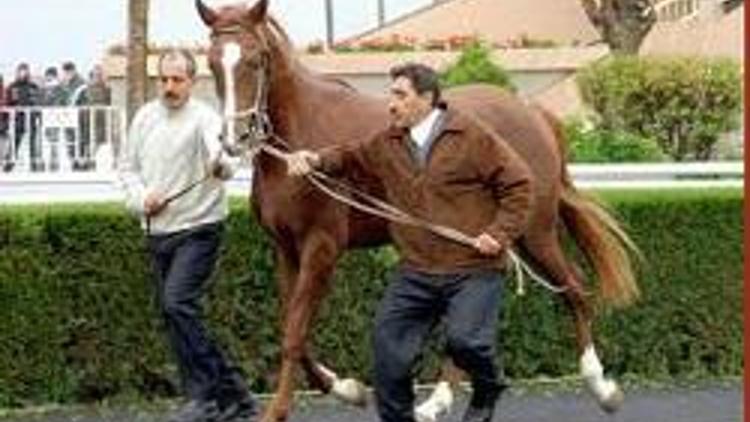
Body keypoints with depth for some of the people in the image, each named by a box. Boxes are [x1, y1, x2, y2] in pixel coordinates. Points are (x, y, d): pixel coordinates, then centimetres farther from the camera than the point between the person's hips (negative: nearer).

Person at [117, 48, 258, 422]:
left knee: (177, 303, -22)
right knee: (171, 312, 9)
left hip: (196, 229, -7)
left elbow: (223, 160, -31)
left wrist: (220, 166, -55)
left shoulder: (203, 118, -13)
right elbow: (127, 166, 15)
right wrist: (140, 197, -4)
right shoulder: (145, 118, 7)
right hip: (157, 233, 7)